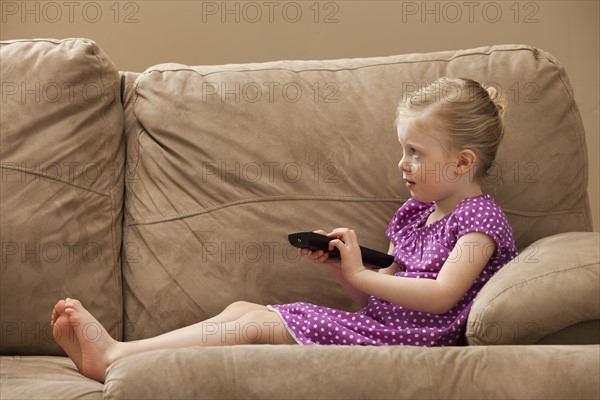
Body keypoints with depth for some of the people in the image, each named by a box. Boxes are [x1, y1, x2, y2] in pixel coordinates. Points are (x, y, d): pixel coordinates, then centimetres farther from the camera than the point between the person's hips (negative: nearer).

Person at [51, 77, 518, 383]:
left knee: (256, 324, -15)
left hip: (405, 338, -8)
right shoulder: (416, 213, 21)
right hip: (371, 324, 8)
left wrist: (359, 273, -12)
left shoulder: (480, 219, -6)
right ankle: (115, 351, -11)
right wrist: (337, 262, -1)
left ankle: (113, 358, -16)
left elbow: (441, 295, -20)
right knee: (242, 308, -5)